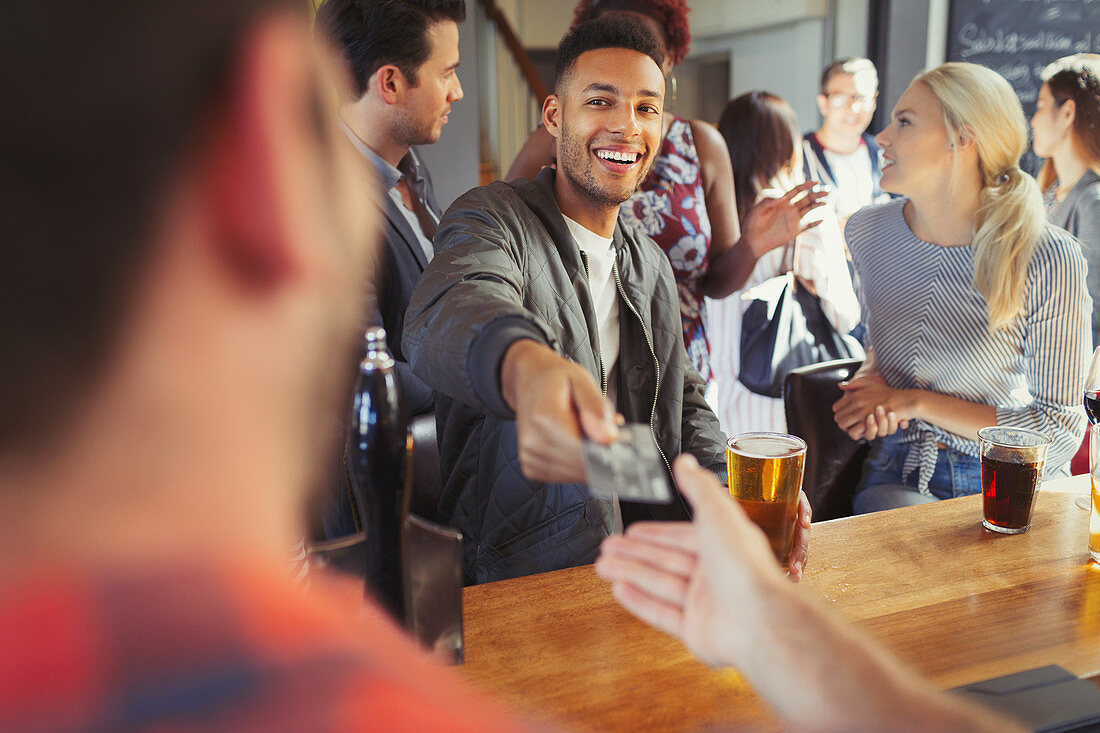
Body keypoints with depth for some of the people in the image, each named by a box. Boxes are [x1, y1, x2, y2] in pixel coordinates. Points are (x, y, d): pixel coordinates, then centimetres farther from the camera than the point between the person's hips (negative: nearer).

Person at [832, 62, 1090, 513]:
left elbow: (1060, 432, -11)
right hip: (899, 476, 2)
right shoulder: (867, 232, -1)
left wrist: (918, 403, -15)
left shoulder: (1048, 262, -16)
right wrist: (871, 378, -3)